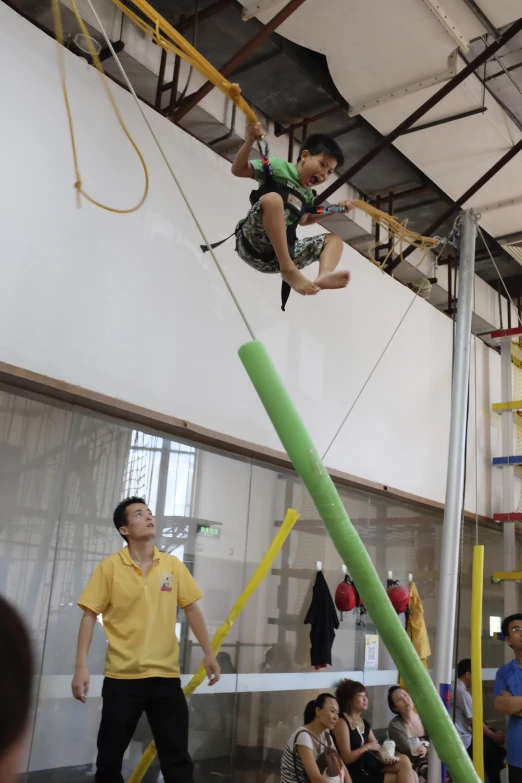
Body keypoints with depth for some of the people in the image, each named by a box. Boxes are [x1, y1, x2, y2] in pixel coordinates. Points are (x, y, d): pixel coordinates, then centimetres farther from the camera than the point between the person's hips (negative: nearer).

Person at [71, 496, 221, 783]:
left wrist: (209, 653, 9)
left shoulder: (173, 565, 3)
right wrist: (81, 666, -11)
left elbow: (192, 609, 10)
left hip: (166, 675, 2)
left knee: (177, 757, 5)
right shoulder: (110, 567, -5)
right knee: (109, 756, 9)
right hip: (122, 676, -2)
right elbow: (90, 616, -4)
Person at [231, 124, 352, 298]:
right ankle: (288, 269, -38)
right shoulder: (278, 166, 3)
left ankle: (324, 276, -32)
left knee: (334, 239, 4)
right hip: (253, 244, -7)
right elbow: (238, 170, -2)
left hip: (279, 253, 7)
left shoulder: (307, 194, 22)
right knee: (273, 198, -32)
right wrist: (250, 141, -17)